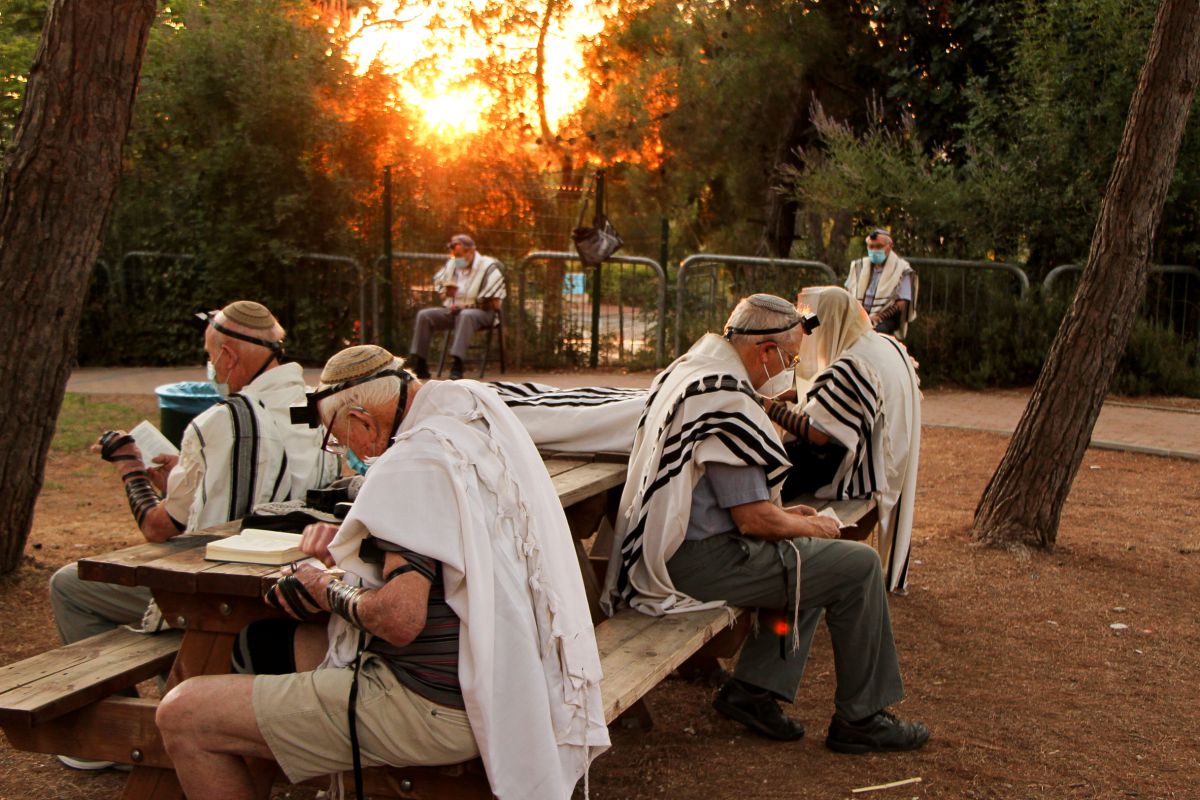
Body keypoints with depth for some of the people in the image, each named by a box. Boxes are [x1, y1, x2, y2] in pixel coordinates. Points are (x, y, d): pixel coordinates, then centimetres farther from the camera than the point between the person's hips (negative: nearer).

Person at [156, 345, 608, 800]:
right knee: (260, 642, 23)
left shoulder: (414, 463, -20)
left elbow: (400, 618, -28)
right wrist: (346, 538, 12)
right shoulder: (480, 426, 10)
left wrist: (330, 592, -8)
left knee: (183, 717, -8)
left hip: (435, 705, -11)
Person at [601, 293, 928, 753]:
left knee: (809, 559, 24)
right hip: (699, 562, -11)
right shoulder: (724, 401, -21)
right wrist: (810, 526, 0)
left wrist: (782, 514, 18)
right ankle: (860, 719, 8)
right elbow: (754, 519, -19)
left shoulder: (687, 372, 11)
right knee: (858, 566, -4)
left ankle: (753, 689, 18)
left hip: (665, 550, 11)